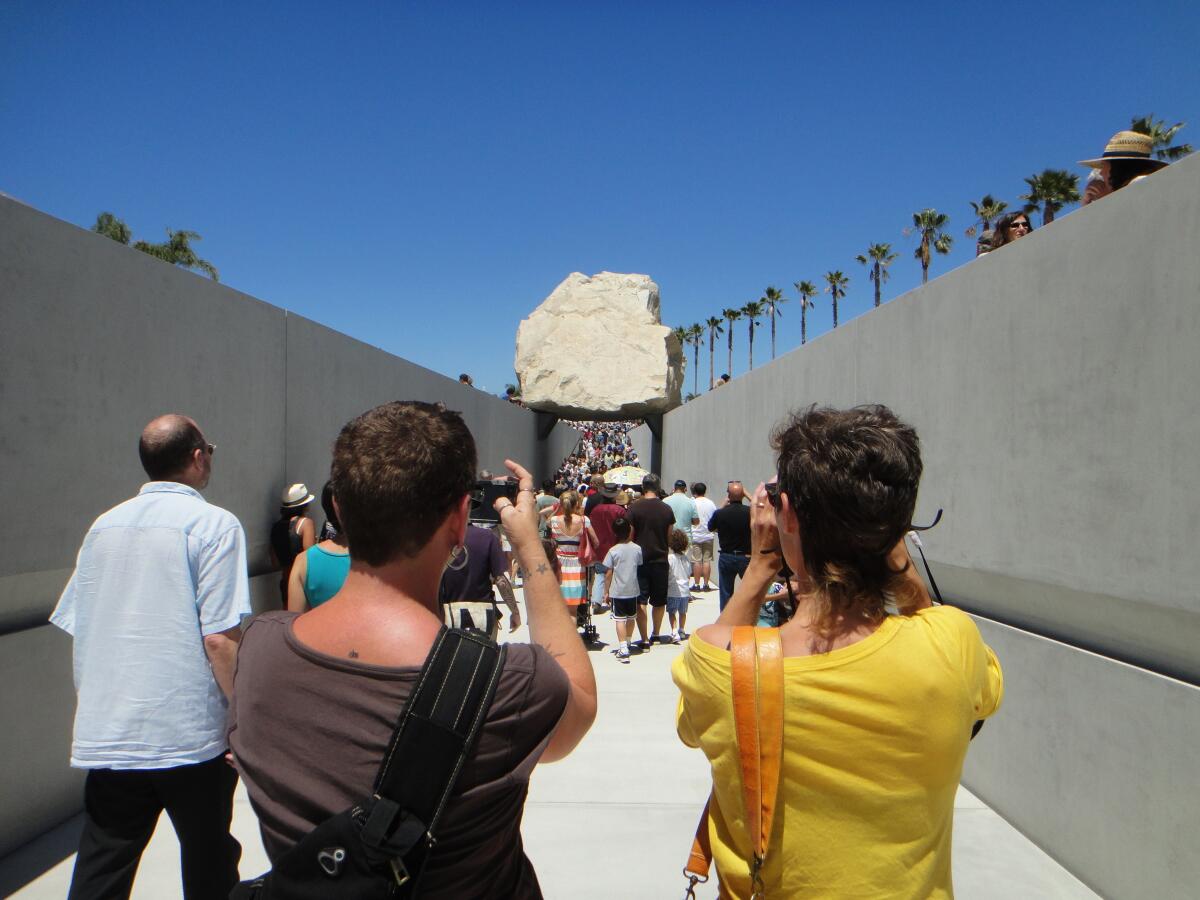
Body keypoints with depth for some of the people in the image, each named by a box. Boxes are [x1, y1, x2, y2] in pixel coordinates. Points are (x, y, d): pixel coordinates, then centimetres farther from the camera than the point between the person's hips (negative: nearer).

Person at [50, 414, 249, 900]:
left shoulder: (104, 526, 8)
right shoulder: (214, 524, -11)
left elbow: (76, 628, 13)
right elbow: (219, 638, -17)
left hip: (105, 733, 5)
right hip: (189, 733, -5)